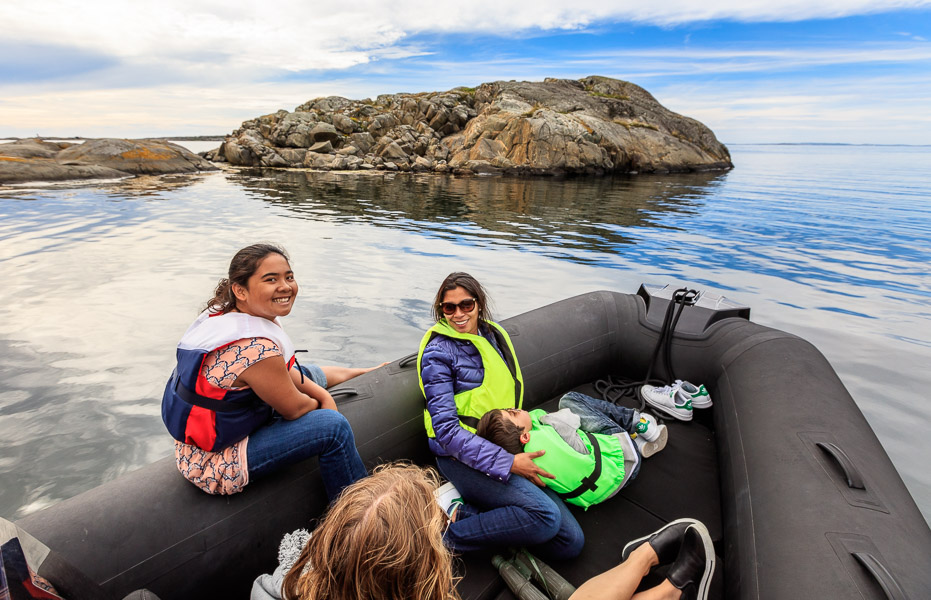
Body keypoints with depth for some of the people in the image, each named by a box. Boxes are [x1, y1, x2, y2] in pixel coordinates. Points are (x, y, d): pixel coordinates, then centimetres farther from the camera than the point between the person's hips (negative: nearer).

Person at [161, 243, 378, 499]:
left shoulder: (227, 313, -5)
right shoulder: (257, 348, -35)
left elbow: (283, 369, 7)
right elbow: (294, 409, -18)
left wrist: (322, 394, 1)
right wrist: (319, 401, 3)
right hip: (213, 461, -9)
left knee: (305, 374, 15)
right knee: (334, 427, -15)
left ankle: (364, 373, 44)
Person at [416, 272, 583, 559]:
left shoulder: (495, 335, 9)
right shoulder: (438, 352, -11)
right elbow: (446, 431, -17)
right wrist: (508, 462, -22)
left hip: (506, 447, 7)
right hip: (462, 457, -7)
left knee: (570, 543, -3)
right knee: (545, 515, -28)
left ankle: (468, 509, 2)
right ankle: (452, 532, -10)